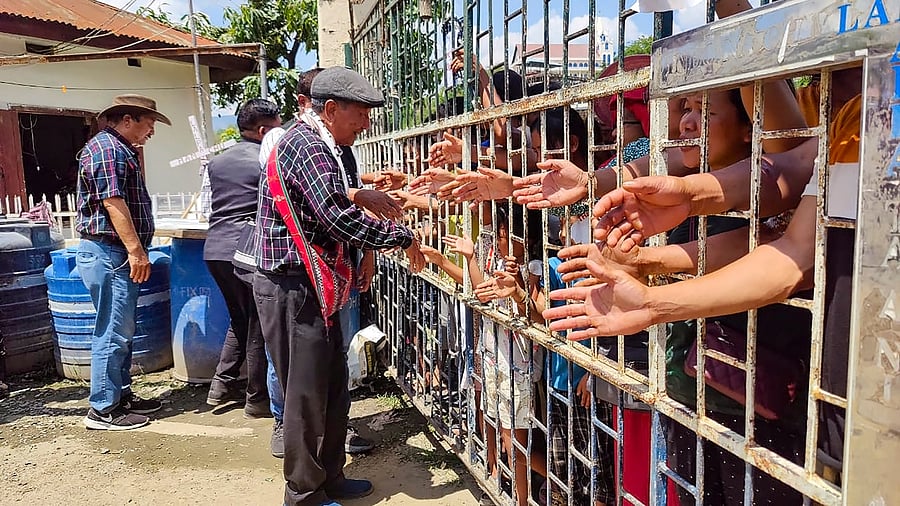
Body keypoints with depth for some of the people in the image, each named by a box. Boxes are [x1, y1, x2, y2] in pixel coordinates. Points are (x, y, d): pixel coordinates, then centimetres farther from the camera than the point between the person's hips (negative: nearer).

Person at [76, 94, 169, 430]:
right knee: (112, 332, -6)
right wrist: (136, 250, -24)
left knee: (122, 330, 16)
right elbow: (112, 202, -23)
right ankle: (102, 410, 2)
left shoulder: (121, 150, 20)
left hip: (119, 254, 11)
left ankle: (121, 395, 26)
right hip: (108, 253, -11)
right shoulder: (105, 148, -12)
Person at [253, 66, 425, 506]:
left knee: (333, 386, 16)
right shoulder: (306, 145, -16)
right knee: (307, 394, 0)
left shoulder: (318, 147, 18)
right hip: (293, 288, -11)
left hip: (311, 287, 11)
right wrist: (401, 237, -17)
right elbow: (339, 217, -25)